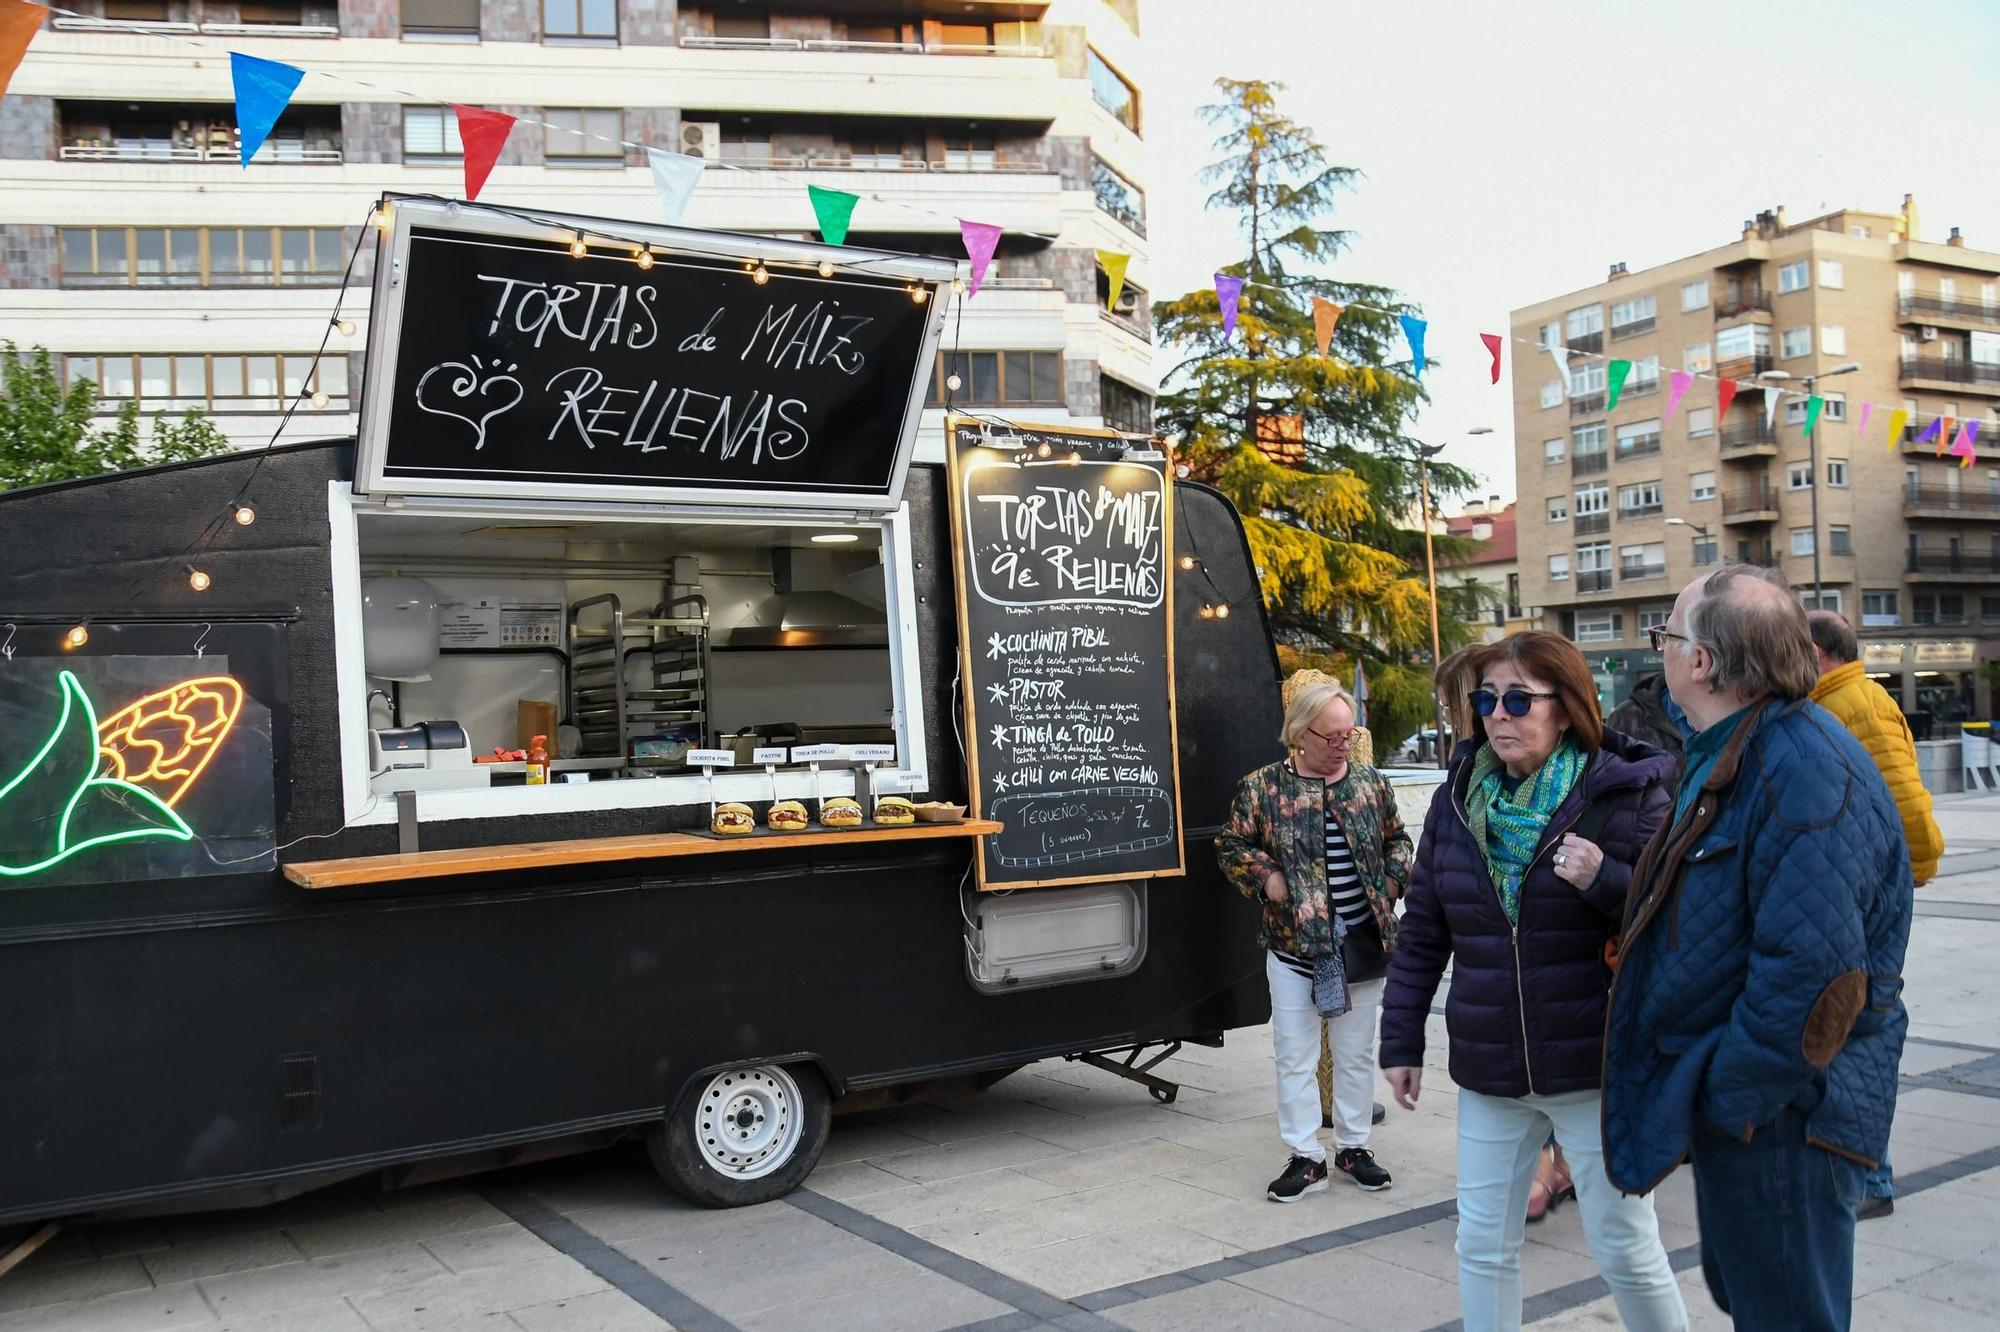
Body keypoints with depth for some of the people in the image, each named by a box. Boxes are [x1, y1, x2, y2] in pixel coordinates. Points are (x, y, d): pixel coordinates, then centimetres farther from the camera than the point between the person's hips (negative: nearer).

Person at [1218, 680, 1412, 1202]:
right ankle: (1306, 1158, 14)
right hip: (1293, 943, -2)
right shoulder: (1261, 787, -5)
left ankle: (1352, 1146, 28)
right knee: (1295, 1056, 3)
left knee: (1356, 1052, 14)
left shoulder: (1371, 783, 5)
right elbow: (1231, 844, 4)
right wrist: (1265, 876, -11)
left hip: (1363, 941, 3)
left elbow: (1397, 840, 17)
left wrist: (1393, 880, 0)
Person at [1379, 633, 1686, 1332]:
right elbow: (1421, 931, 9)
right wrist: (1401, 1039, 9)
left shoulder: (1628, 794, -9)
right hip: (1487, 1074, 4)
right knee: (1483, 1248, 13)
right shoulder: (1456, 799, 3)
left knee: (1627, 1253, 7)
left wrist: (1607, 880, -25)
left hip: (1594, 1068, -4)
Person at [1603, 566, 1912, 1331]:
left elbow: (1812, 968, -30)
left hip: (1779, 1111, -10)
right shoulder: (1728, 757, 8)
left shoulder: (1804, 772, -26)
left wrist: (1733, 1096, -24)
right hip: (1734, 1089, 10)